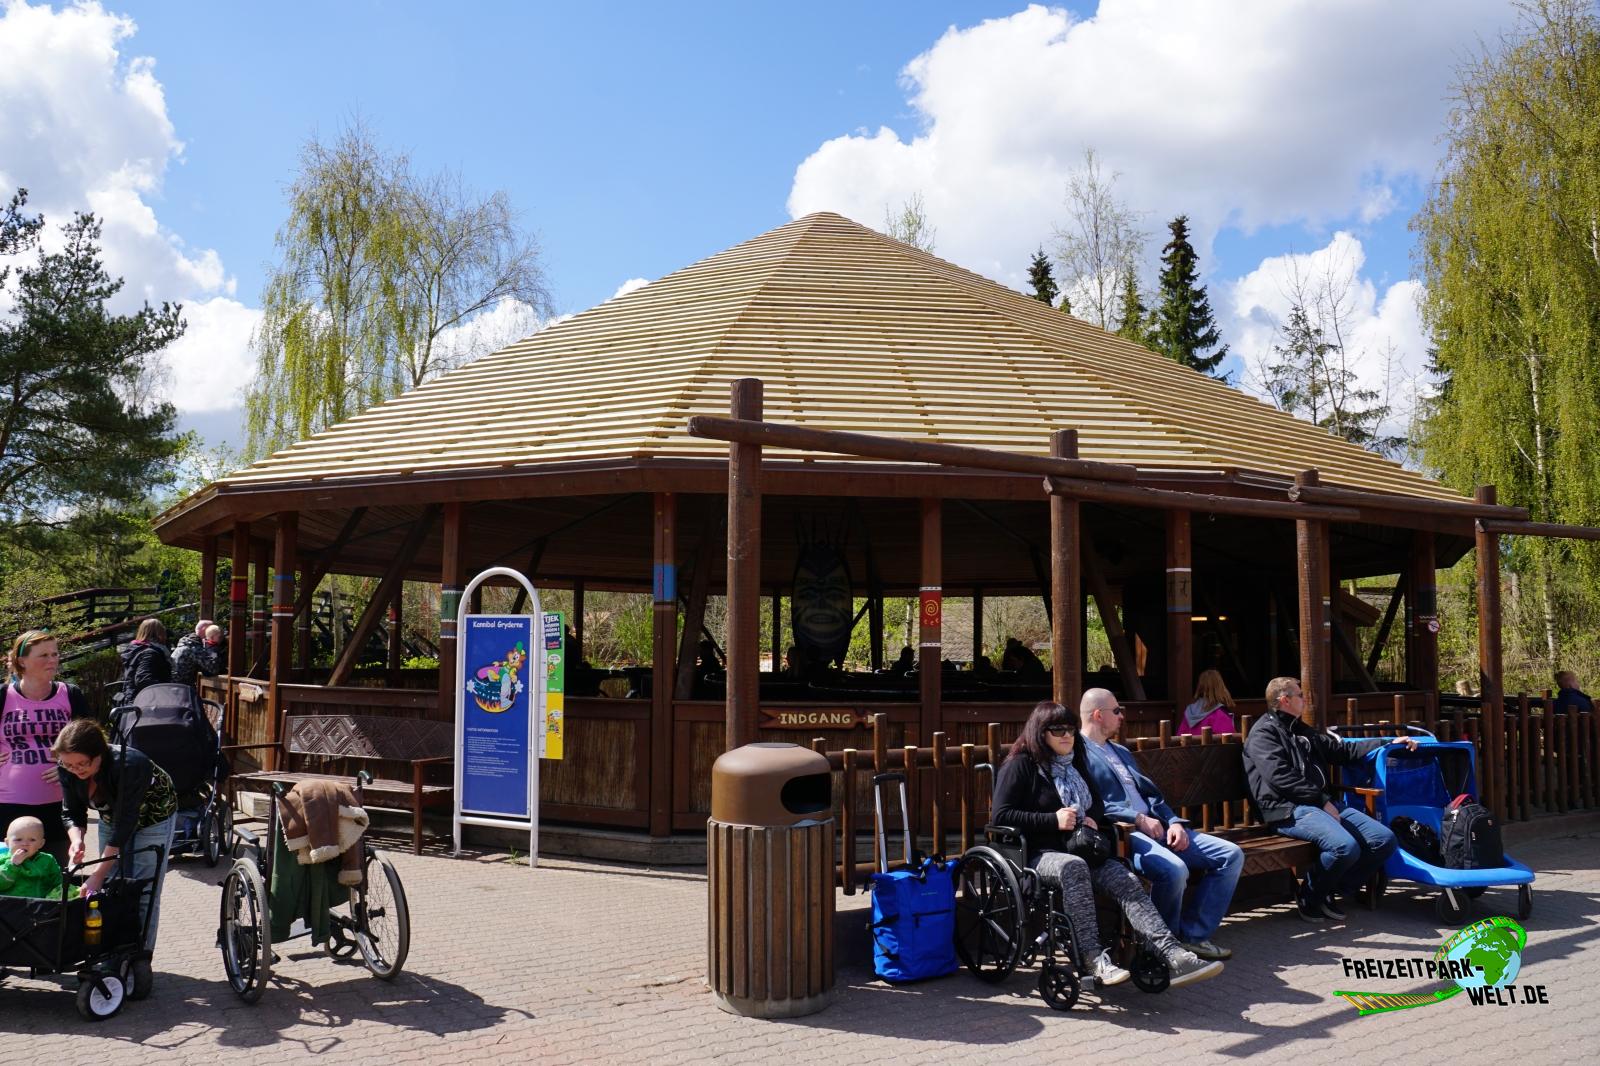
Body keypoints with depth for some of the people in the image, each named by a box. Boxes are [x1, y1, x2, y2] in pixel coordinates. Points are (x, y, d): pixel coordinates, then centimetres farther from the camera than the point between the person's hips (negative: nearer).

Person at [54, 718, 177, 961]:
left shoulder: (129, 765, -40)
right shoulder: (67, 768, -22)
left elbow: (124, 826, -37)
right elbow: (72, 812, -10)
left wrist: (97, 875, -39)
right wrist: (77, 839, -32)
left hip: (152, 819, -6)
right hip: (111, 818, 6)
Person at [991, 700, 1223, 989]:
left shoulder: (1075, 765, 23)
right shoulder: (1020, 766, 2)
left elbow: (1097, 805, 37)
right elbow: (1001, 816, -8)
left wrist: (1093, 819, 12)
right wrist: (1053, 820, -13)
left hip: (1081, 850, 6)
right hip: (1038, 854, -6)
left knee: (1125, 880, -24)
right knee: (1074, 867, -40)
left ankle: (1173, 954, -40)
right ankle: (1094, 959, -41)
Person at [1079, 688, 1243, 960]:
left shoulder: (1121, 752, 27)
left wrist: (1174, 822, 3)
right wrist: (1139, 819, -18)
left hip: (1157, 828, 9)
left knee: (1231, 854, -2)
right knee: (1173, 869, -36)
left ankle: (1192, 934, 0)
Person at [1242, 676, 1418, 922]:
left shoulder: (1302, 732, 26)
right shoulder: (1264, 733, -3)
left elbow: (1343, 750, 31)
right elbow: (1281, 777, -15)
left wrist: (1389, 742, 27)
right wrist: (1323, 801, -15)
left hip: (1320, 804, 9)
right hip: (1289, 809, -9)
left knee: (1384, 839, -5)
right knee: (1345, 846, -32)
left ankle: (1328, 892, 6)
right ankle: (1308, 897, -5)